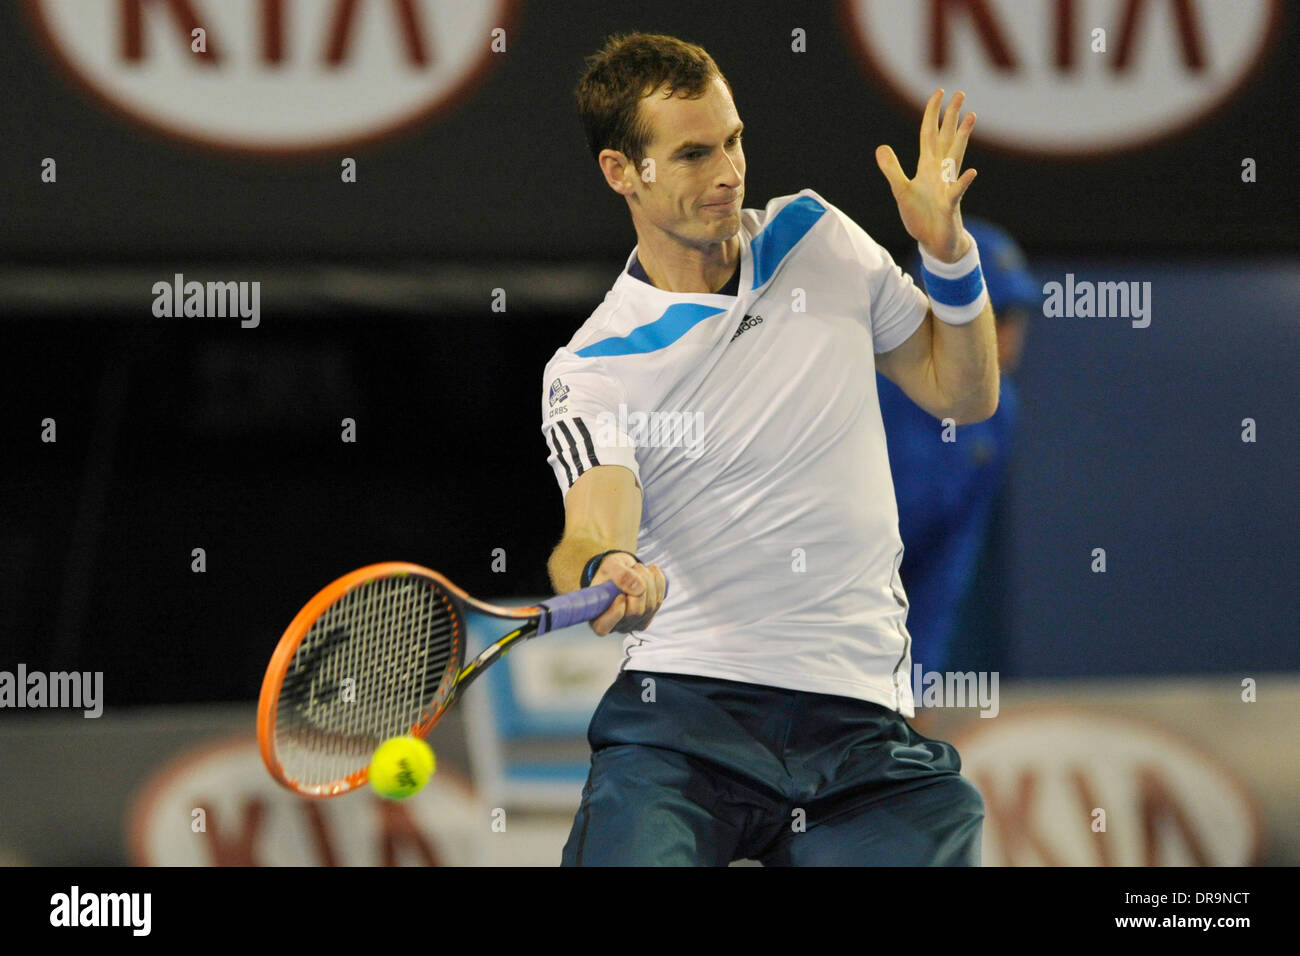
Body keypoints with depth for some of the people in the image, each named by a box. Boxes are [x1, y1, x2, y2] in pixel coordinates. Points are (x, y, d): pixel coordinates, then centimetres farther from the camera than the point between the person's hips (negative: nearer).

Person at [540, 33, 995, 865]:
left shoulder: (817, 237, 13)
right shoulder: (590, 372, 0)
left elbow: (962, 394, 21)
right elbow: (594, 531, -15)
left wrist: (951, 258, 3)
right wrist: (605, 575, -39)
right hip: (679, 712, -4)